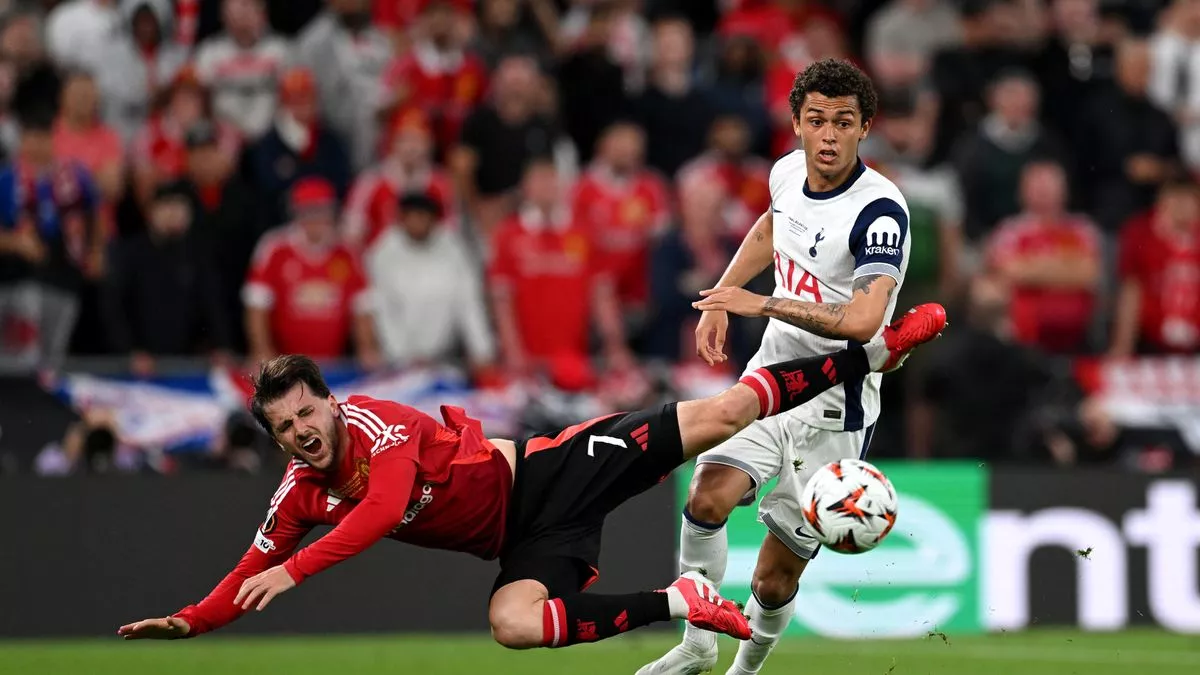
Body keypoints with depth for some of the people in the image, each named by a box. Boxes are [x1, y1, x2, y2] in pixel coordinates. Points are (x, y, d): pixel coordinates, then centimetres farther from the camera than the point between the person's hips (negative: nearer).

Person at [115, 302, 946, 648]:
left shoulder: (371, 420, -18)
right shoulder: (301, 496, 1)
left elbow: (388, 505, -34)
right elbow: (250, 579, 10)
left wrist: (295, 570, -39)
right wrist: (187, 621, -6)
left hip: (549, 471, -5)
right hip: (524, 540, 5)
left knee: (718, 415, -14)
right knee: (512, 623, -24)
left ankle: (877, 349, 1)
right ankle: (679, 602, -13)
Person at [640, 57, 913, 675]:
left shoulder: (880, 211, -21)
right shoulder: (788, 172, 1)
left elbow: (861, 321, -35)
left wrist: (762, 304, -30)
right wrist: (720, 299, 19)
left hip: (835, 404, -5)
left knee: (774, 579, -2)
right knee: (708, 496, -21)